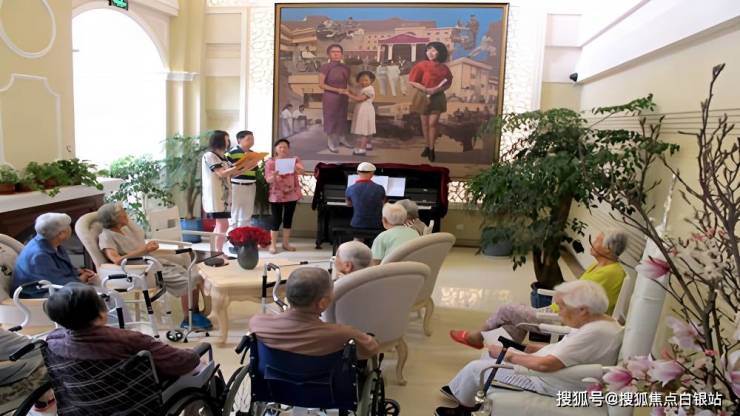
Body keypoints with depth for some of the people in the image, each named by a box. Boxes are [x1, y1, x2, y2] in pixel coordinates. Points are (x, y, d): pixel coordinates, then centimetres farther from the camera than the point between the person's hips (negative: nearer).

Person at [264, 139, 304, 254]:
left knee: (288, 219, 9)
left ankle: (286, 243, 19)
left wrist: (298, 170, -39)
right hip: (276, 195, -3)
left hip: (292, 194, 3)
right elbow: (268, 180, -8)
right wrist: (273, 176, -30)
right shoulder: (270, 162, -2)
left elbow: (301, 171, -15)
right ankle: (273, 245, 5)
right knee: (276, 220, -3)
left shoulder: (295, 160, 3)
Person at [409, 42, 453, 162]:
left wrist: (436, 89, -14)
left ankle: (431, 149, 4)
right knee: (425, 123, 8)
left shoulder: (444, 68, -1)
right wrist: (424, 89, -18)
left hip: (437, 98, 0)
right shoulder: (422, 65, -6)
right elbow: (411, 81, -7)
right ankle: (427, 146, 22)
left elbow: (448, 84, 5)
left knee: (433, 123, -5)